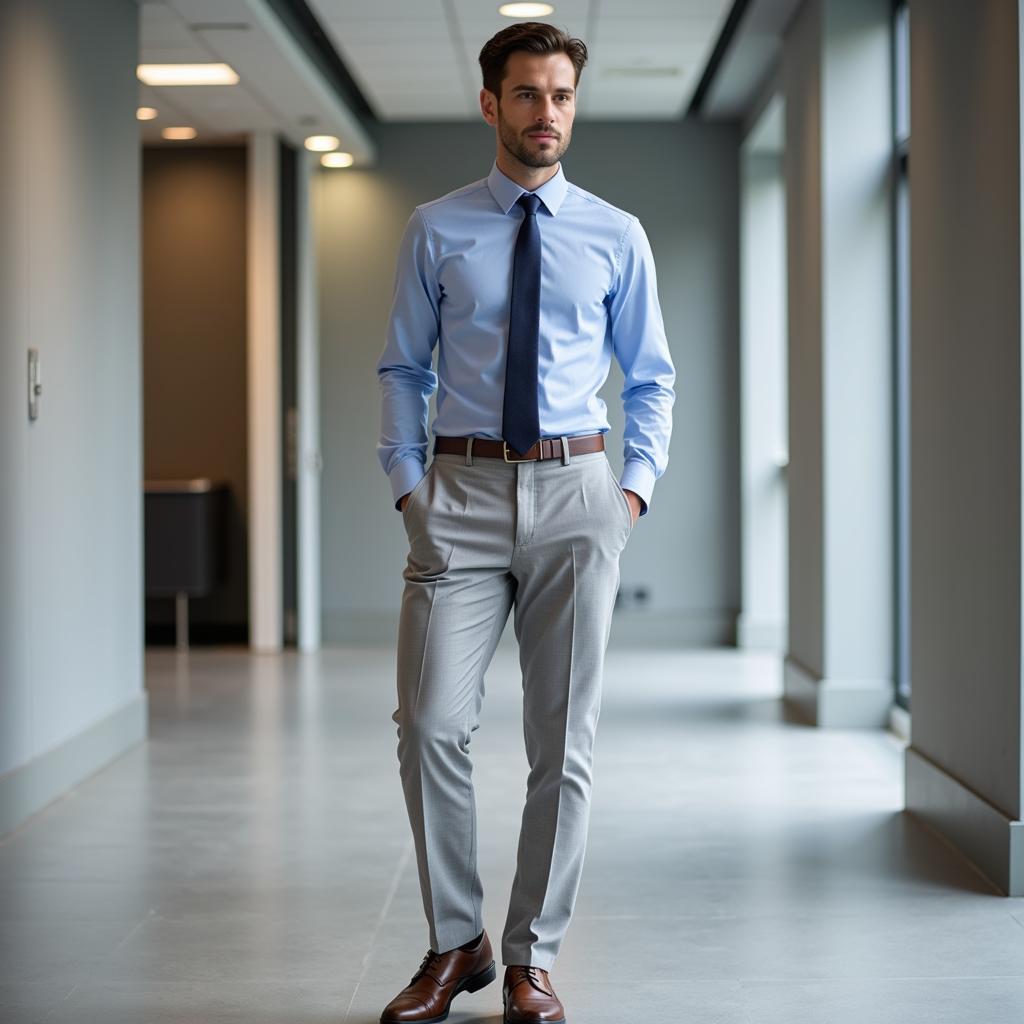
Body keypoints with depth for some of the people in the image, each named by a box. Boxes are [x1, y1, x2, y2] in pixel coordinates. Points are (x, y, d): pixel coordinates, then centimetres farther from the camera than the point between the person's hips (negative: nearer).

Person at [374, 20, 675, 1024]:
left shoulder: (617, 237, 8)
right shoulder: (435, 229, 7)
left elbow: (650, 379, 13)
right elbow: (402, 370, 10)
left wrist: (636, 486, 0)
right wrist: (407, 484, -1)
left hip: (575, 493, 1)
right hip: (461, 493, 0)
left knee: (563, 741, 4)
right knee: (432, 726, -7)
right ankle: (454, 943, 13)